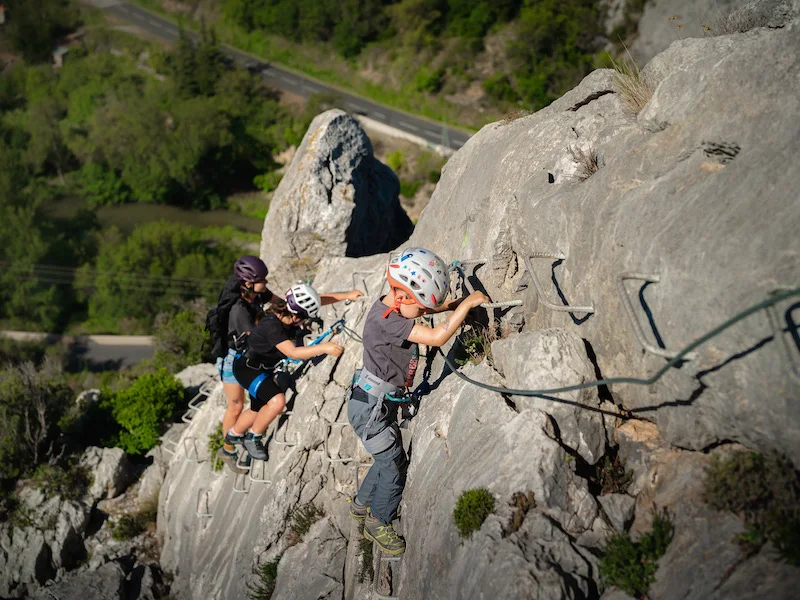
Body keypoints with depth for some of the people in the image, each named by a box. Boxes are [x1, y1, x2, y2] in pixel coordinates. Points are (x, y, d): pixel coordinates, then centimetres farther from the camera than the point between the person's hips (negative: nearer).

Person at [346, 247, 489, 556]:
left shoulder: (392, 307, 1)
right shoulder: (385, 320, -29)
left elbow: (433, 307, 18)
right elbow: (437, 336, -34)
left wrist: (453, 305, -1)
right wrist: (467, 304, -25)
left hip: (381, 401, 10)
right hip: (370, 406, -10)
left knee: (389, 458, 22)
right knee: (394, 464, 1)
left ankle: (361, 504, 42)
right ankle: (378, 523, 20)